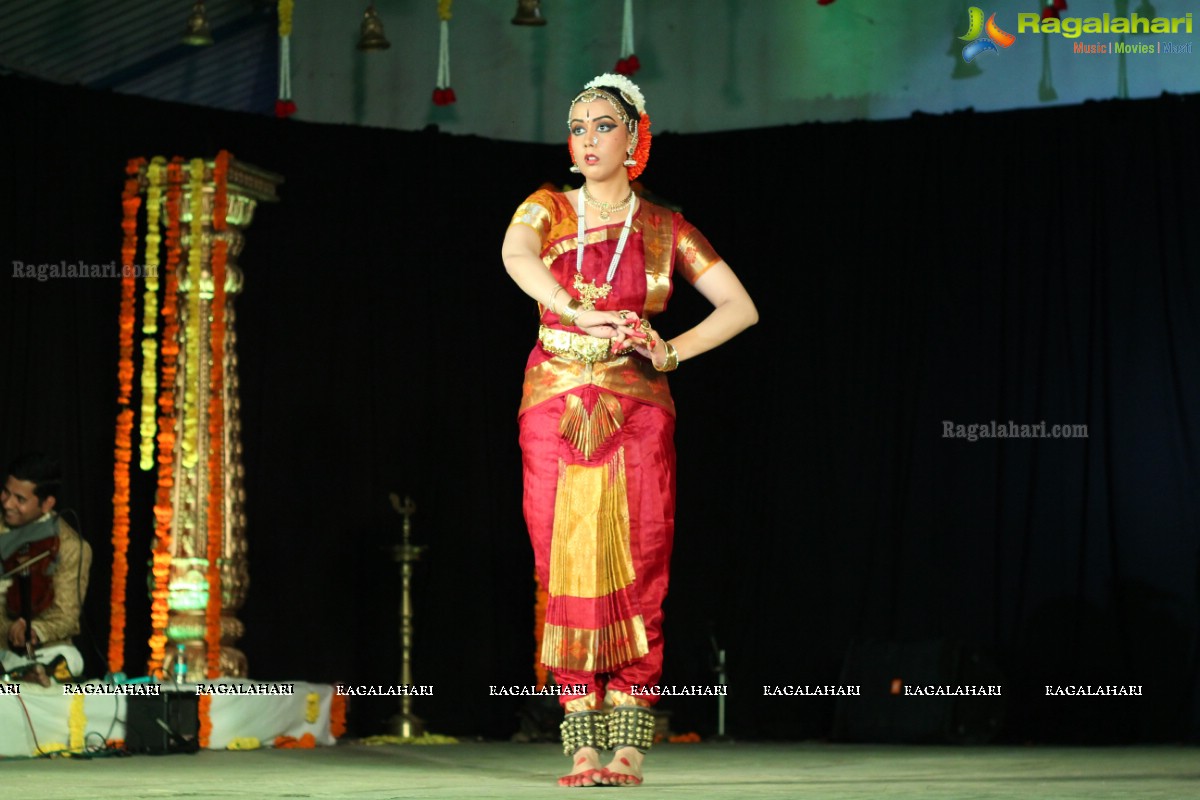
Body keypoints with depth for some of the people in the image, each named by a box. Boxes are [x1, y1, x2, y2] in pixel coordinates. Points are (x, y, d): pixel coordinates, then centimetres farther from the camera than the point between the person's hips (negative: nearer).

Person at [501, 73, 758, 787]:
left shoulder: (665, 231, 7)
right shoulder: (547, 211, 7)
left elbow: (741, 308, 6)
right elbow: (515, 256, -17)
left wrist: (673, 351, -9)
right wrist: (582, 313, -34)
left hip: (637, 414, -1)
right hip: (556, 412, 1)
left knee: (634, 579, -5)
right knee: (569, 575, -3)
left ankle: (628, 747, -3)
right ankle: (584, 747, -1)